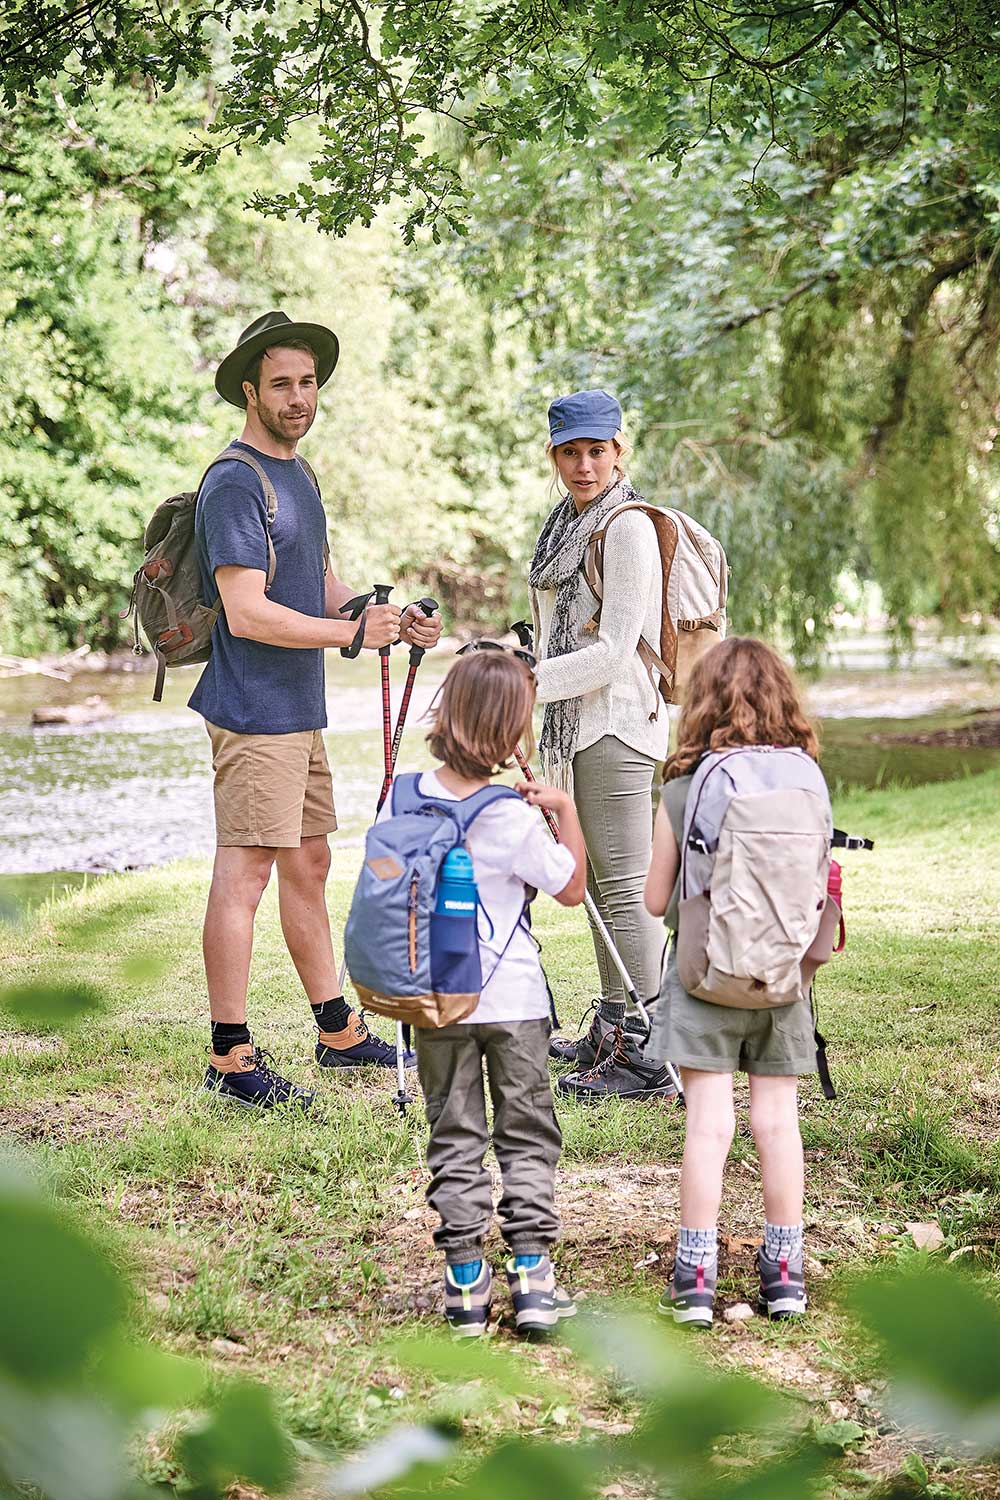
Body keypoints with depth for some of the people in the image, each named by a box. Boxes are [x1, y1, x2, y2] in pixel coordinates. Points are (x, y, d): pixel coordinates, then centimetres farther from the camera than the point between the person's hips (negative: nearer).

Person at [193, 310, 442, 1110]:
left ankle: (340, 1031, 27)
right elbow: (247, 612, -22)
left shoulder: (298, 474, 16)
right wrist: (354, 632, -20)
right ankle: (230, 1059, -2)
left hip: (300, 712, 10)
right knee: (245, 873, -7)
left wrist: (394, 616, 6)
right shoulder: (235, 484, -15)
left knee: (310, 864, 16)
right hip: (254, 713, -10)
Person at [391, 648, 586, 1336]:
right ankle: (532, 1277, 5)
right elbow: (573, 888, -2)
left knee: (455, 1137, 11)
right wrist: (566, 809, 0)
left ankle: (466, 1280, 9)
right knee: (527, 1135, 9)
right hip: (514, 998, -3)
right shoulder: (516, 819, -16)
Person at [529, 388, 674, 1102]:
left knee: (624, 885, -10)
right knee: (600, 880, 15)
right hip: (582, 722, 10)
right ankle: (611, 1032, 24)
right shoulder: (567, 523, 16)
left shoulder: (627, 527, -12)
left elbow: (614, 649, -19)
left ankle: (649, 1055, -9)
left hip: (618, 721, -10)